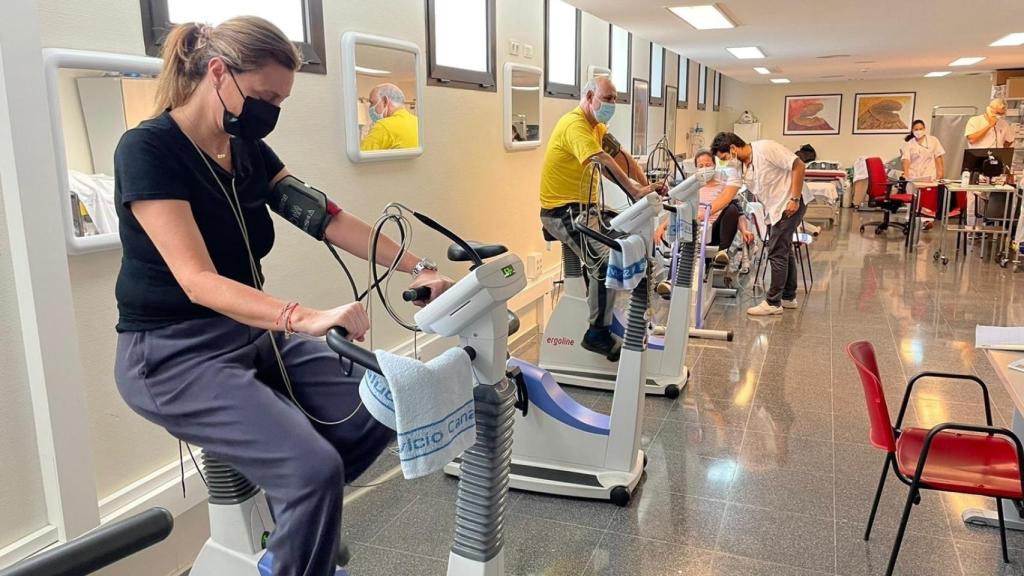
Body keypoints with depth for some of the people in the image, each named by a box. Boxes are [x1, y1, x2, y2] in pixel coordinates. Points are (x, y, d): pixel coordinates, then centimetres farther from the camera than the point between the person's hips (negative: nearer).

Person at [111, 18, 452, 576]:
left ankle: (298, 520, 22)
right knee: (314, 468, -24)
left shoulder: (248, 151, 4)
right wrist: (305, 318, -43)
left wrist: (418, 268, -11)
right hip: (174, 353, -7)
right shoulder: (146, 149, -18)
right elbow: (198, 281, -29)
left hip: (252, 334, 8)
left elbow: (327, 218, -1)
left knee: (378, 414, -3)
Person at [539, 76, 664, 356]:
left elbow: (622, 157, 6)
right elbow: (604, 162, -31)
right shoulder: (574, 124, -17)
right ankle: (598, 334, -14)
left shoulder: (597, 127, 15)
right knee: (605, 262, -24)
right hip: (561, 211, -10)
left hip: (584, 207, 10)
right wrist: (636, 191, -38)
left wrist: (648, 186, -7)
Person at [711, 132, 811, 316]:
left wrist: (794, 199, -22)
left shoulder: (765, 149, -21)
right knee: (784, 249, 18)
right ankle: (788, 297, 32)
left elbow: (798, 165, -21)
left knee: (777, 251, -8)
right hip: (777, 207, 9)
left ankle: (773, 303, -1)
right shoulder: (740, 167, 3)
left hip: (791, 203, -9)